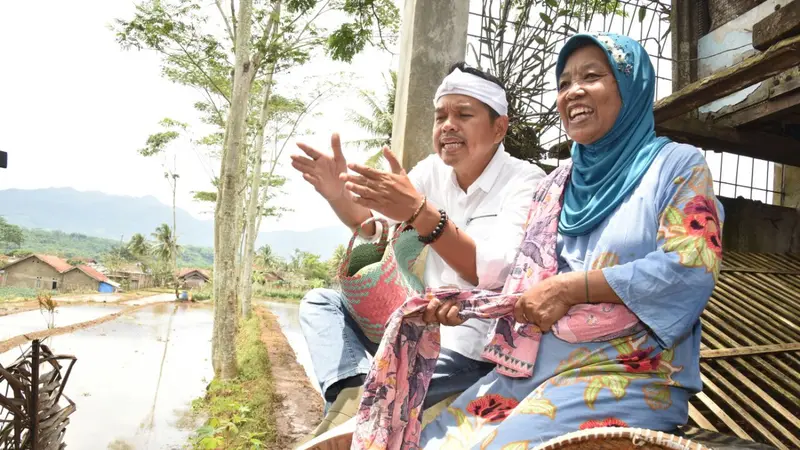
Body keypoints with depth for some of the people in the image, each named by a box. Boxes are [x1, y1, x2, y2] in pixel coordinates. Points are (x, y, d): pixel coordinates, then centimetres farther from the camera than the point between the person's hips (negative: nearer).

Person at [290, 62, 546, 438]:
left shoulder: (526, 183, -12)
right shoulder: (433, 170, 6)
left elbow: (496, 274, -28)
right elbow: (372, 228, 7)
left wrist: (419, 212, -41)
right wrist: (340, 196, -16)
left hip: (477, 349, -7)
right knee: (318, 302, -3)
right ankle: (353, 393, -24)